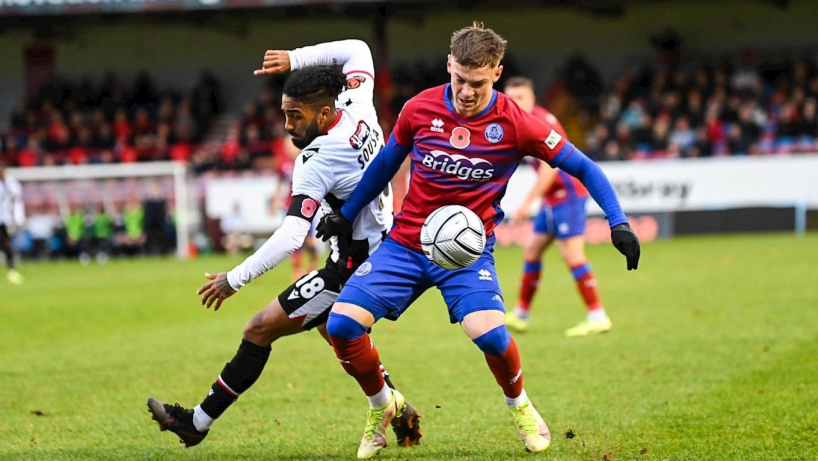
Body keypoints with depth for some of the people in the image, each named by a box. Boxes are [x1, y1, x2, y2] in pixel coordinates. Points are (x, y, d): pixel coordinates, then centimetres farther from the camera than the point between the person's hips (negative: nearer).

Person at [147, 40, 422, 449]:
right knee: (332, 329, 33)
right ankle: (398, 412, 32)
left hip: (355, 269, -9)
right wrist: (296, 59, 6)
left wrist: (234, 279, -25)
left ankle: (198, 422, 2)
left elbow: (289, 239, -32)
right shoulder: (358, 110, -4)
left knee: (261, 328, -5)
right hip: (379, 250, 9)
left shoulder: (315, 164, -26)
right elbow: (358, 50, 14)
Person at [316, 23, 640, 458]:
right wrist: (346, 213, 19)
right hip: (405, 242, 3)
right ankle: (381, 404, 15)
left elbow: (582, 167, -3)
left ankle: (518, 405, 5)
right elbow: (386, 162, 14)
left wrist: (618, 222, -13)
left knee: (489, 332, -29)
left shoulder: (514, 123, -11)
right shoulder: (420, 108, -5)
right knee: (342, 323, -15)